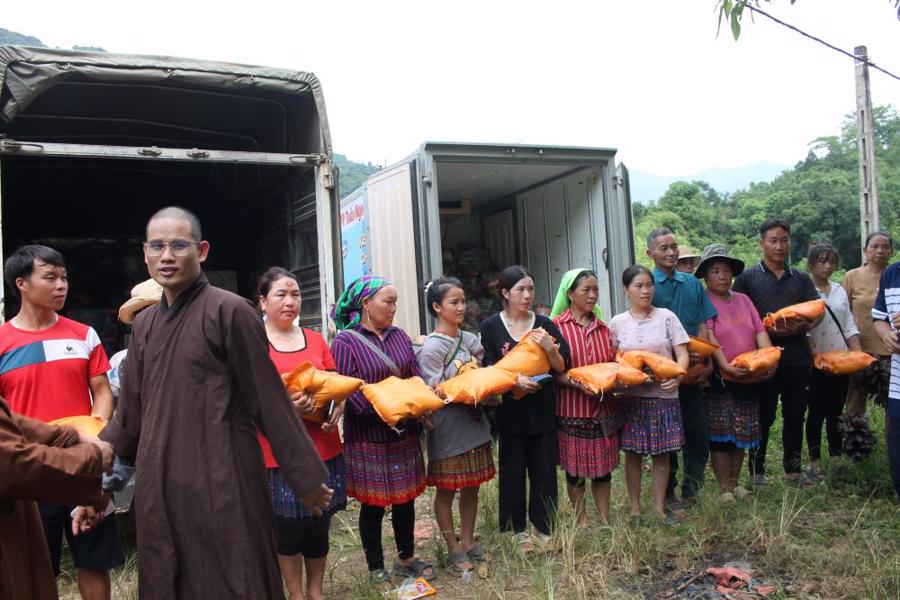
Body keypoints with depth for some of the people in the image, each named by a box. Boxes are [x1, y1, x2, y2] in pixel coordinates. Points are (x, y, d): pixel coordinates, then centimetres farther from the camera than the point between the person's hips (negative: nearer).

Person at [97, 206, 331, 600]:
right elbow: (130, 412, 15)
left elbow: (268, 400, -10)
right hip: (159, 486, 6)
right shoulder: (144, 324, 10)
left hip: (222, 482, -6)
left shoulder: (230, 312, -10)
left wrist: (305, 476, -7)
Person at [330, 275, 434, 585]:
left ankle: (406, 558, 33)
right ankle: (376, 569, 22)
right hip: (369, 436, -6)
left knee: (406, 497, 15)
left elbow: (416, 376, 9)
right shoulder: (345, 341, -9)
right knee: (373, 502, 6)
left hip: (406, 433, 6)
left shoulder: (399, 336, 10)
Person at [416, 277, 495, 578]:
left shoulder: (471, 340, 5)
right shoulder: (431, 347, -13)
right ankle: (455, 549, 23)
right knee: (446, 490, 8)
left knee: (471, 487, 14)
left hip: (474, 422, 6)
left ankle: (468, 542, 30)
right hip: (447, 427, -6)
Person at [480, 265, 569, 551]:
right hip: (510, 409, -2)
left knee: (544, 470, 7)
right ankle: (517, 530, 19)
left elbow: (561, 367, 3)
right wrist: (515, 379, -21)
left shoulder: (544, 324, 4)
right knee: (513, 471, 5)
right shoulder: (491, 326, -1)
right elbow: (488, 368, -5)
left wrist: (550, 348, -16)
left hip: (542, 408, 2)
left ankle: (542, 527, 22)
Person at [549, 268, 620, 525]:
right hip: (571, 408, -4)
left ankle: (605, 520, 27)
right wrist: (579, 384, -22)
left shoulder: (603, 328, 10)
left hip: (604, 407, 4)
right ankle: (582, 522, 23)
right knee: (574, 468, 7)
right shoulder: (557, 326, -6)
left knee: (603, 466, 12)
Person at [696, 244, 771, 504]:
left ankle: (735, 482, 26)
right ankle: (724, 488, 12)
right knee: (721, 434, 0)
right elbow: (709, 338, -16)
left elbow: (760, 331, 4)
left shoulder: (743, 300, 12)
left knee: (743, 433, 12)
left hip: (749, 378, 6)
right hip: (720, 379, -5)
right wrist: (725, 365, -27)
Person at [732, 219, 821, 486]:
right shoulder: (747, 278, 3)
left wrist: (800, 326, -15)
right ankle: (756, 471, 14)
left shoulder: (801, 279, 13)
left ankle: (793, 468, 25)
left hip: (797, 356, 3)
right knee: (764, 416, 3)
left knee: (795, 414, 11)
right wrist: (768, 329, -15)